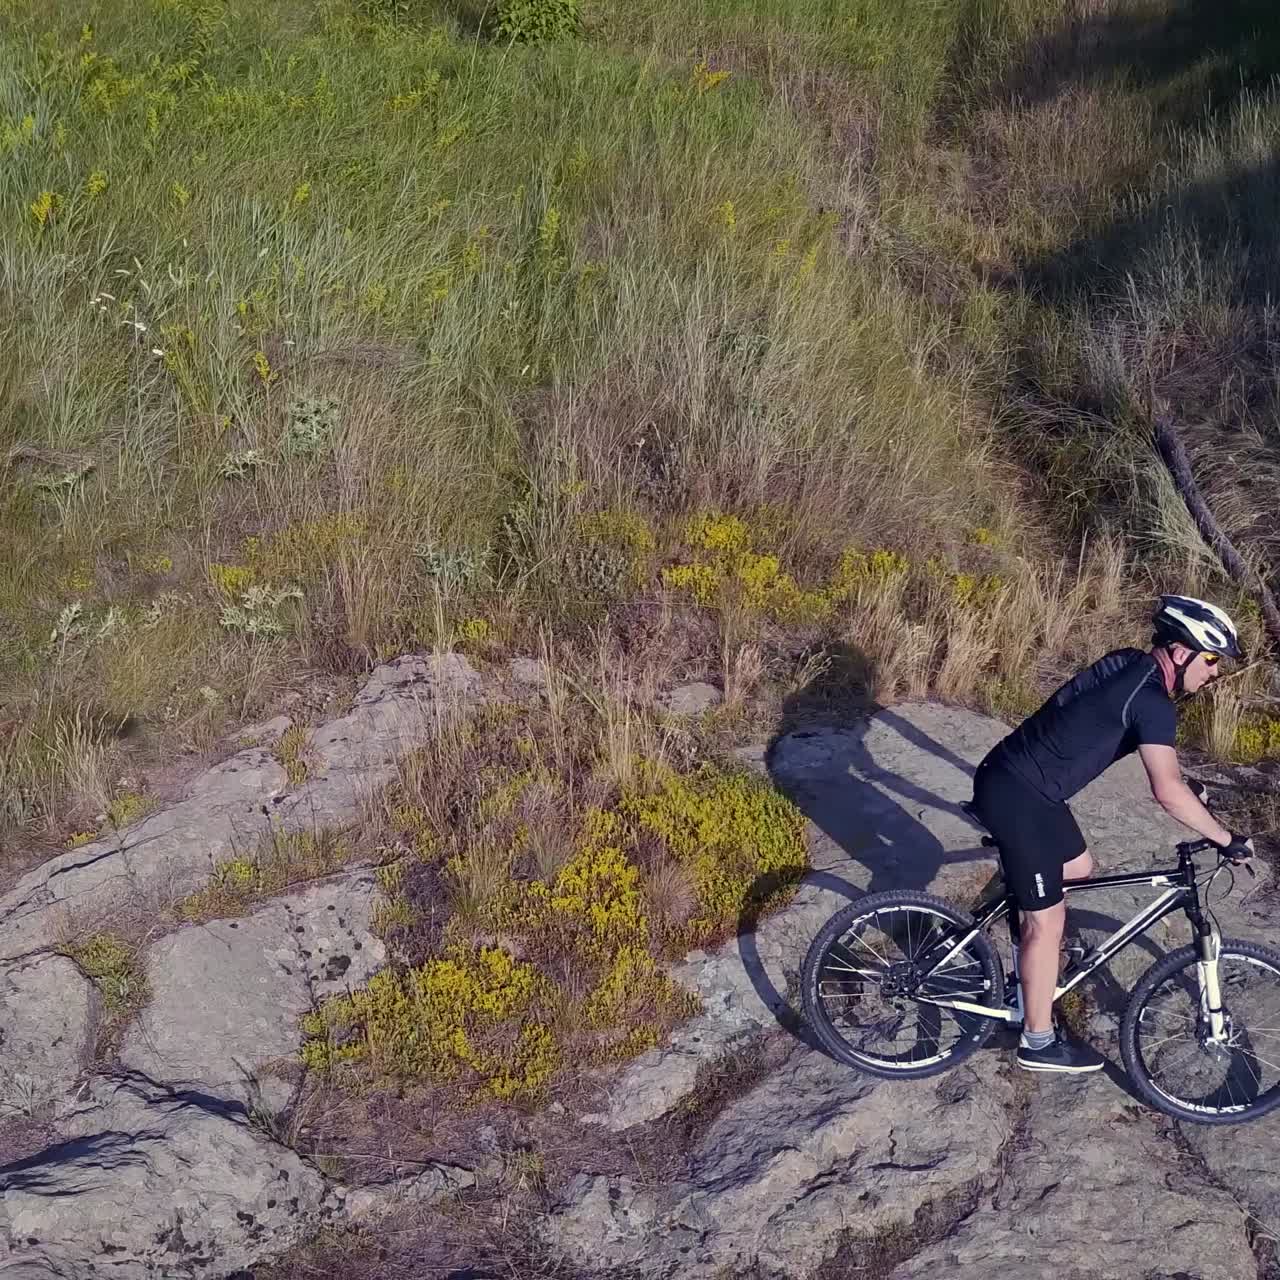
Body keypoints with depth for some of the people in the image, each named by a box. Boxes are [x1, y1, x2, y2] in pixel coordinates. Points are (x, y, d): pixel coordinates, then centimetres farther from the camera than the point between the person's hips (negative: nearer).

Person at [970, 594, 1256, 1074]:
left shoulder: (1130, 665, 9)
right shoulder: (1151, 701, -19)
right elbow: (1167, 792, -28)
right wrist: (1228, 839, -17)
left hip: (1022, 783, 9)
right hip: (1015, 796, -9)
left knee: (1079, 869, 25)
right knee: (1047, 921, 1)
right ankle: (1039, 1043, 14)